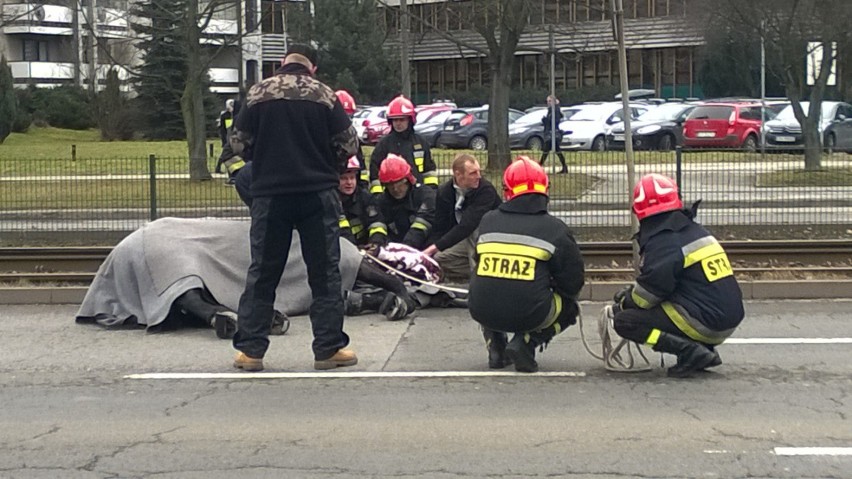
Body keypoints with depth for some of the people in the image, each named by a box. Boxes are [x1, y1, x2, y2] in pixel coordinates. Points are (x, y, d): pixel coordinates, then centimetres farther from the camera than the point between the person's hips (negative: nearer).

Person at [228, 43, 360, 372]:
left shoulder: (259, 93, 1)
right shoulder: (324, 95, -1)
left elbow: (238, 142, 4)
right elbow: (349, 144, 0)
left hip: (270, 194, 1)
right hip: (318, 193, -1)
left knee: (262, 272, 8)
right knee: (324, 272, 6)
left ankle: (250, 349, 8)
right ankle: (328, 348, 6)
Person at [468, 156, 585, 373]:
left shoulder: (487, 221, 7)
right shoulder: (554, 228, -1)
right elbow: (573, 280, 2)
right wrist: (549, 288, 23)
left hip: (483, 312, 3)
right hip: (529, 315, -3)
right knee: (569, 307, 26)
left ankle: (495, 347, 17)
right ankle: (526, 342, 3)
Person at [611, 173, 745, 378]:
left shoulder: (663, 243, -12)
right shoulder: (695, 231, 16)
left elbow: (649, 292, -13)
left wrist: (624, 303, 8)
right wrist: (630, 294, 21)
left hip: (705, 322, -9)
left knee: (624, 321, -5)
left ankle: (691, 351, -13)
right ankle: (705, 350, 12)